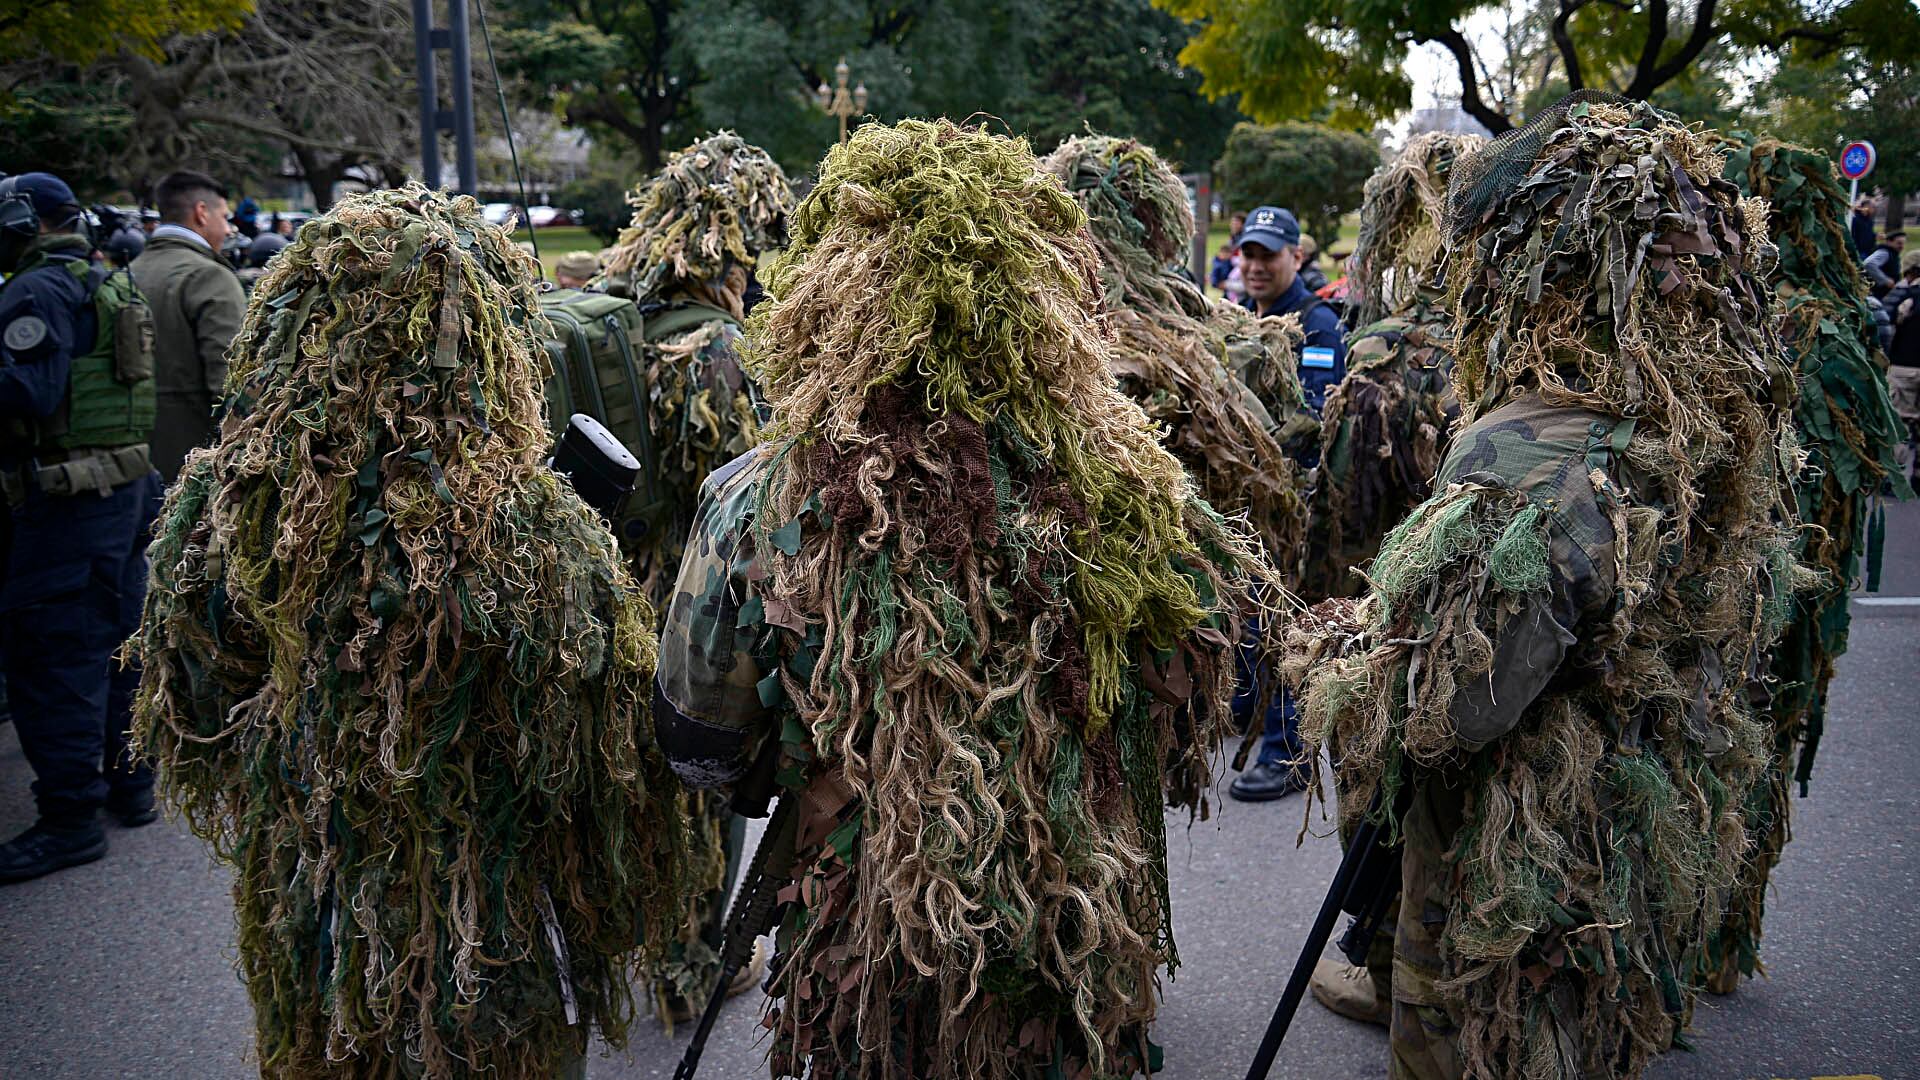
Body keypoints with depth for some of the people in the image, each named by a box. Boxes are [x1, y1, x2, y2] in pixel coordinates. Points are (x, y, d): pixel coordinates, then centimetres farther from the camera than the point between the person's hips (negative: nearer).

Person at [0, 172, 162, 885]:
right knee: (116, 639, 16)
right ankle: (130, 784, 26)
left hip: (68, 498, -10)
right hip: (128, 485, 10)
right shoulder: (109, 286, 17)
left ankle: (70, 816, -2)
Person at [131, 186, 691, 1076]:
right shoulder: (541, 535, -29)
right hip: (491, 944, -3)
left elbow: (189, 728, 1)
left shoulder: (215, 509, -16)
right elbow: (605, 773, -18)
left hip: (300, 920, 4)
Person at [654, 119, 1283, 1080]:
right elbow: (1190, 741, -3)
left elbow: (696, 752, -8)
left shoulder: (759, 507, -22)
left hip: (865, 951, 0)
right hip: (1091, 958, 1)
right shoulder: (1128, 486, -19)